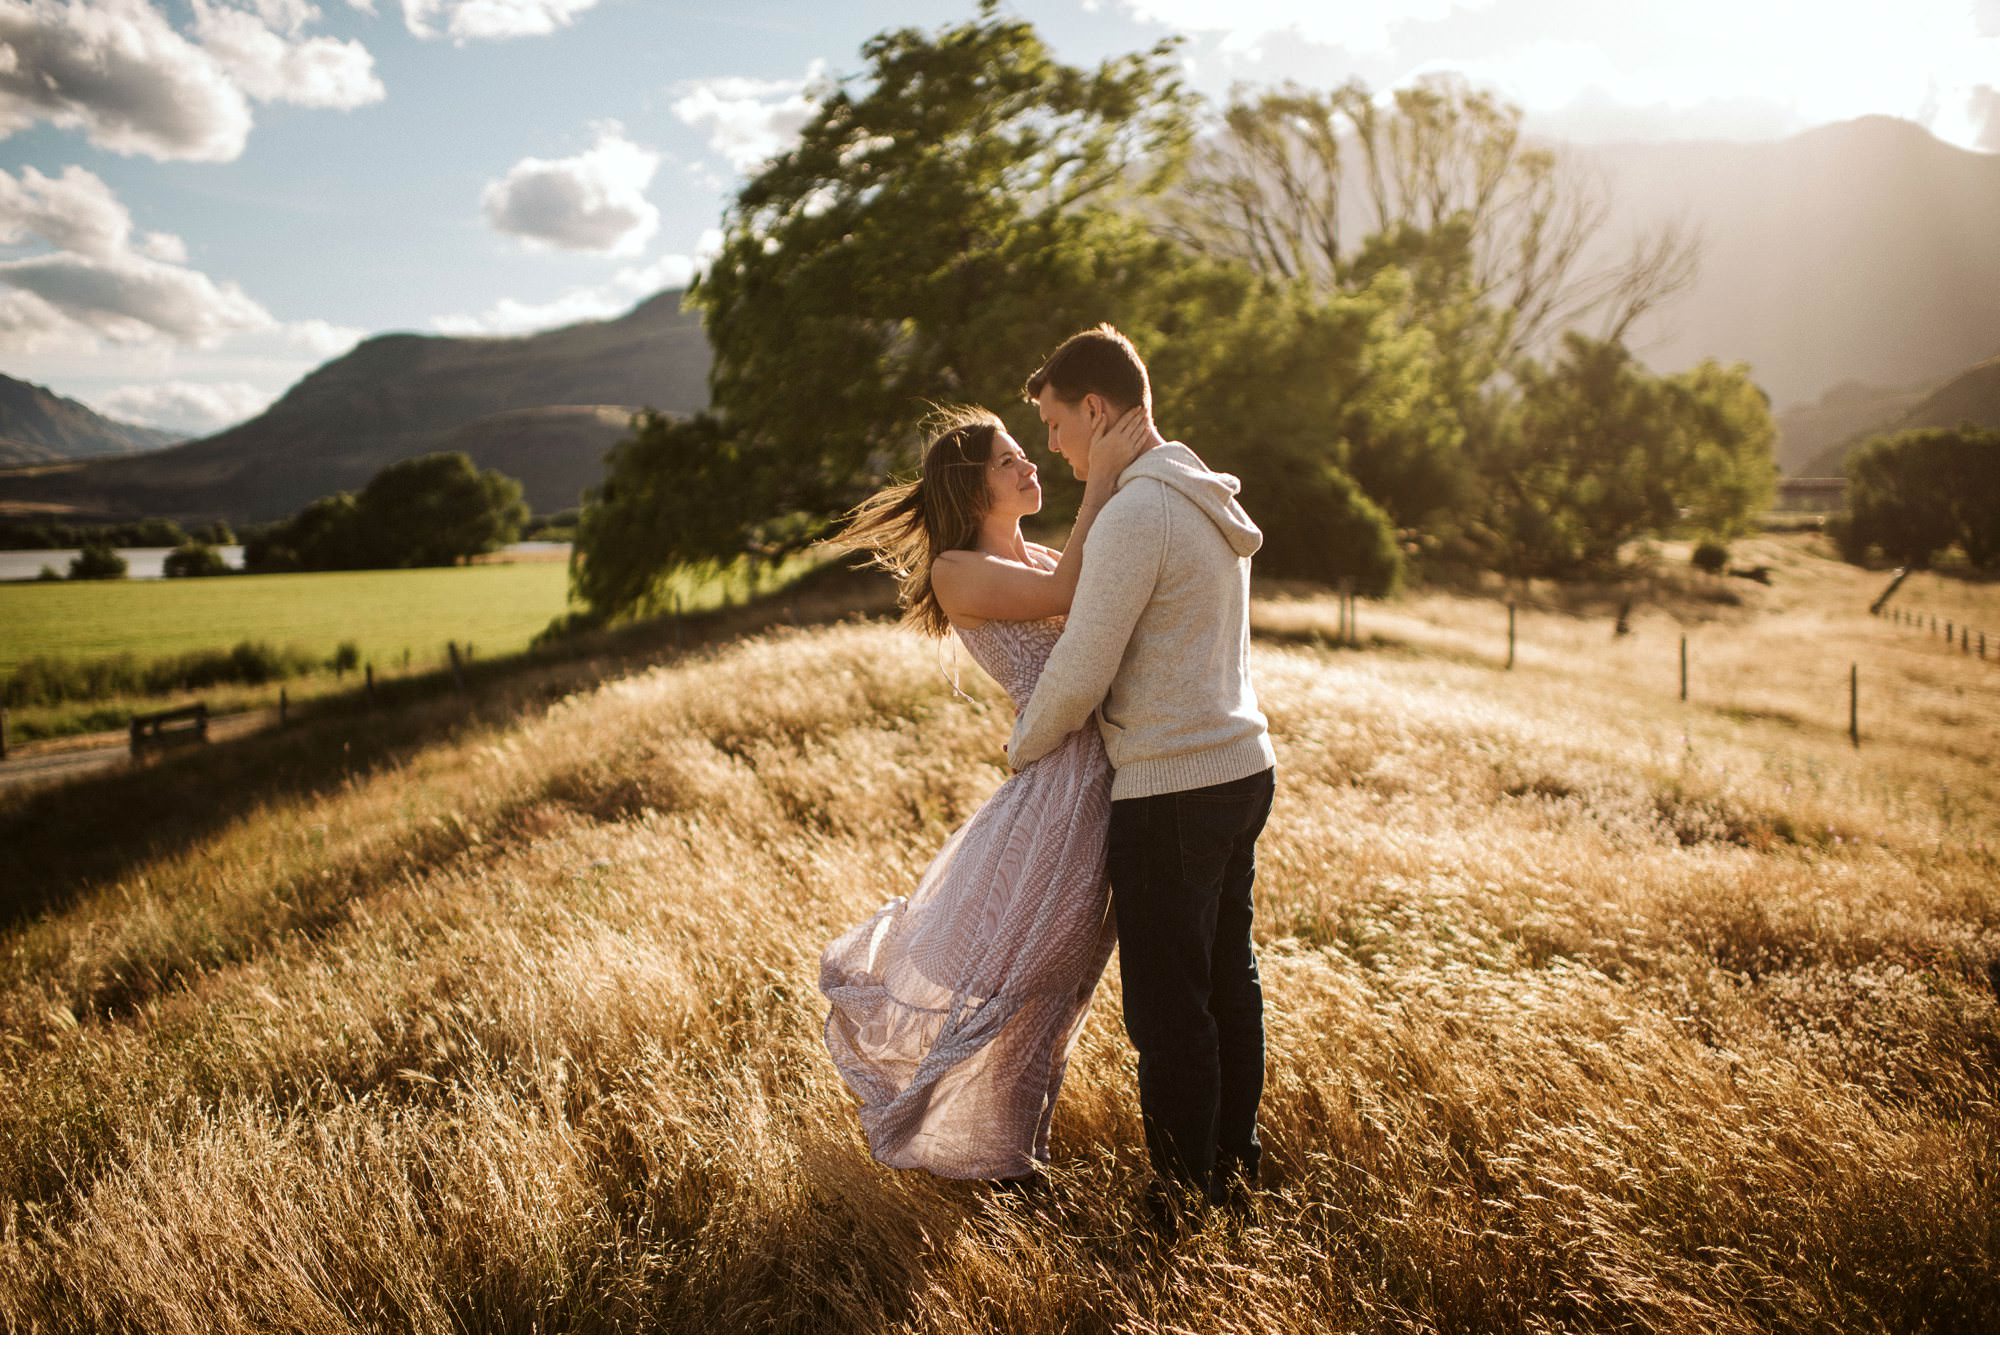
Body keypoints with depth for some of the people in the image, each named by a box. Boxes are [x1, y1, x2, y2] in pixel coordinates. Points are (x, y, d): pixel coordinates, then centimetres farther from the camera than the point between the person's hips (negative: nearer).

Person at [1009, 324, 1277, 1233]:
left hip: (1171, 791, -10)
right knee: (1229, 980, 18)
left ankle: (1182, 1201, 15)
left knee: (1167, 1004, 2)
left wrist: (1024, 750, 0)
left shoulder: (1134, 515, -18)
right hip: (1242, 765, 10)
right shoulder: (1207, 501, 12)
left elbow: (1079, 675, -17)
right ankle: (1234, 1166, 32)